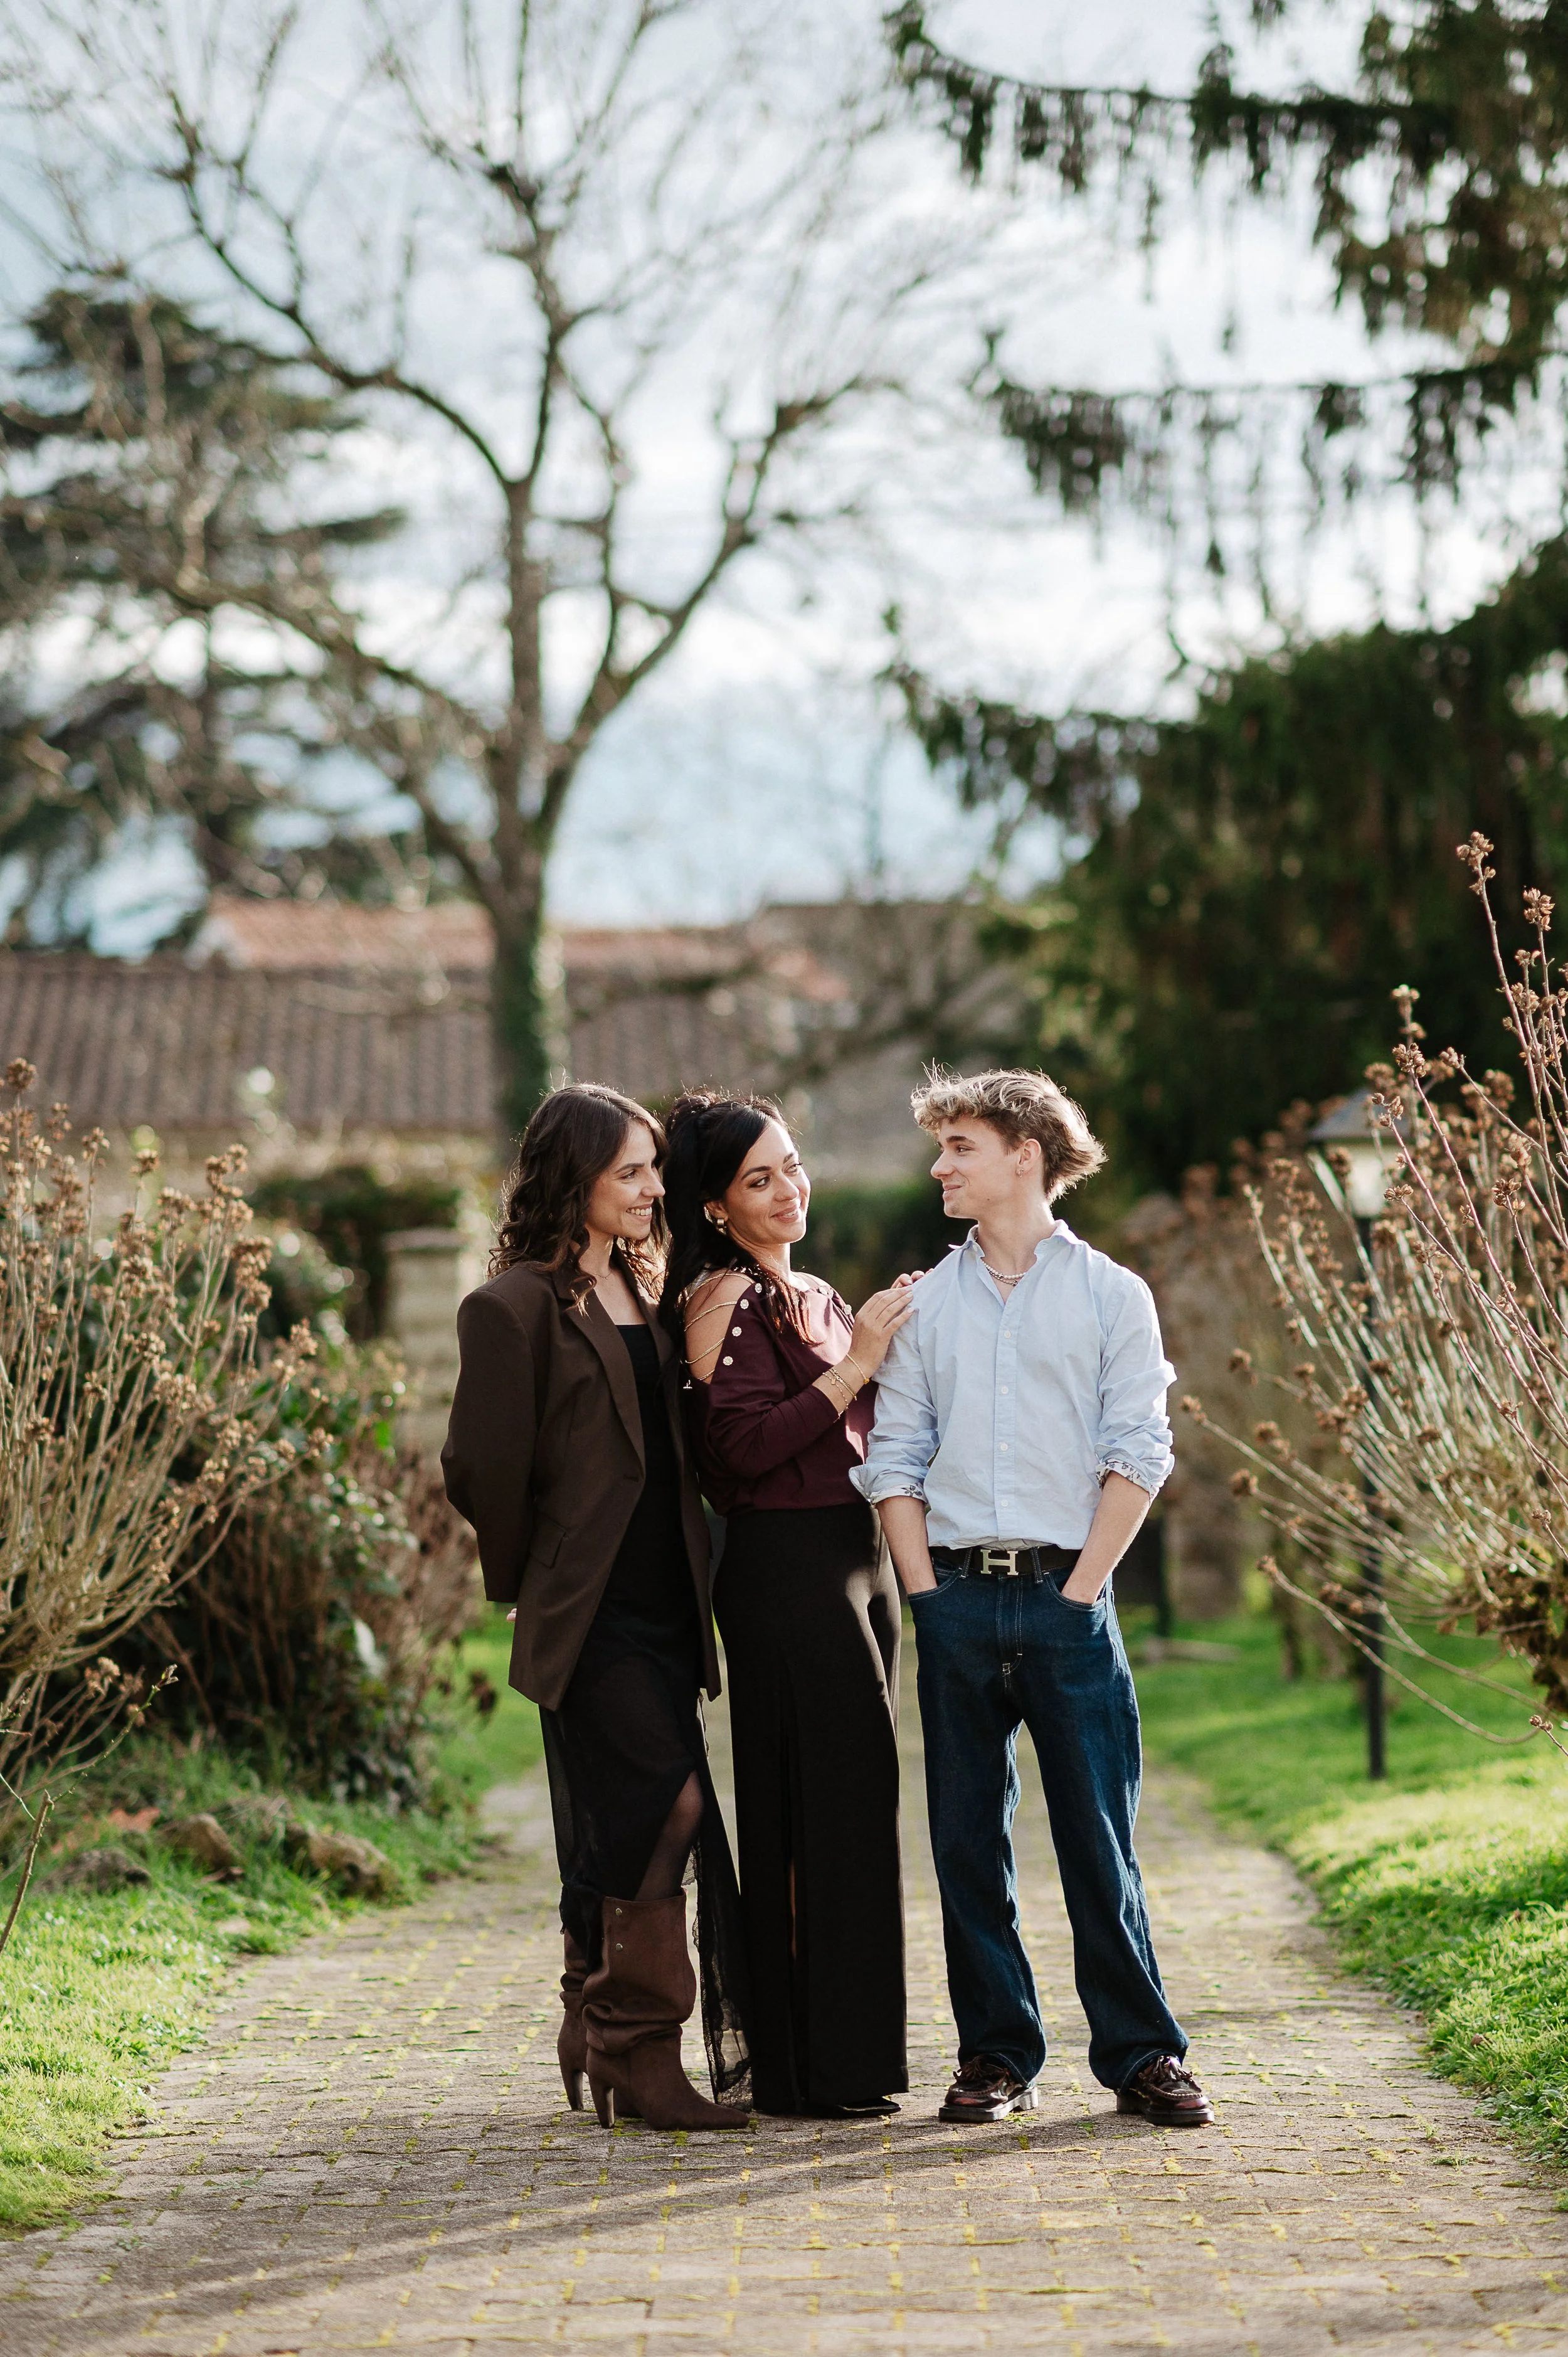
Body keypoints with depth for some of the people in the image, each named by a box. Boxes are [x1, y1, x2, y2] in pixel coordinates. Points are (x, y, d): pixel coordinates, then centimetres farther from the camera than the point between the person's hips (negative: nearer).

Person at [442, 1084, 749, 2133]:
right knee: (670, 1802, -15)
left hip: (663, 1609, 8)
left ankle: (602, 2045, 20)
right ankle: (639, 2051, -7)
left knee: (626, 1834, 11)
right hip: (592, 1617, -8)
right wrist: (531, 1583, 1)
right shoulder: (517, 1305, -10)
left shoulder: (641, 1292, 16)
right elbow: (484, 1468, -10)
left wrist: (688, 1575, 15)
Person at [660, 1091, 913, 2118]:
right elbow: (742, 1447, -18)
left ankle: (855, 2051, 18)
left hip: (858, 1560, 9)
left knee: (858, 1801, 10)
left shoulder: (819, 1299, 18)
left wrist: (891, 1351, 10)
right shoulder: (724, 1299, -9)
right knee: (818, 1809, -9)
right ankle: (811, 2067, -4)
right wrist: (855, 1367, -16)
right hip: (786, 1572, -9)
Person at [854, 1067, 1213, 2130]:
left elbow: (1138, 1456, -1)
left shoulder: (1111, 1295, 3)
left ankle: (1142, 2053, 6)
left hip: (1067, 1599, -3)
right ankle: (997, 2054, 12)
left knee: (1100, 1833, -2)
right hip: (958, 1596, 3)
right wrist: (928, 1593, -1)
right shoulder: (926, 1303, 11)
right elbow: (895, 1459, 9)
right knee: (968, 1838, 4)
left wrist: (1079, 1590, -8)